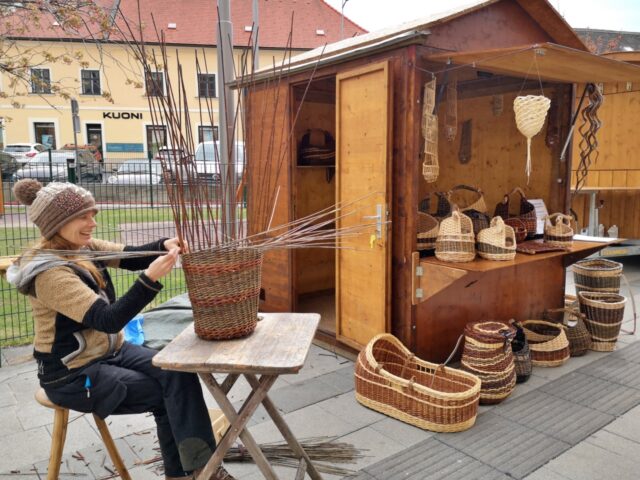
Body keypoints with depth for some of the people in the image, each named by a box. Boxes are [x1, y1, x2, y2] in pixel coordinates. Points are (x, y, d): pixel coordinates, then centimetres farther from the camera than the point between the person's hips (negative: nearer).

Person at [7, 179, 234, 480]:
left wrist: (164, 246, -29)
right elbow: (109, 319, -32)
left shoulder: (84, 247, -1)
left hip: (111, 351, 7)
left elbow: (130, 256, -7)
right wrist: (151, 278, -43)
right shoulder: (49, 273, -26)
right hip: (73, 374, -7)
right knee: (166, 394, -10)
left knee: (178, 374, -12)